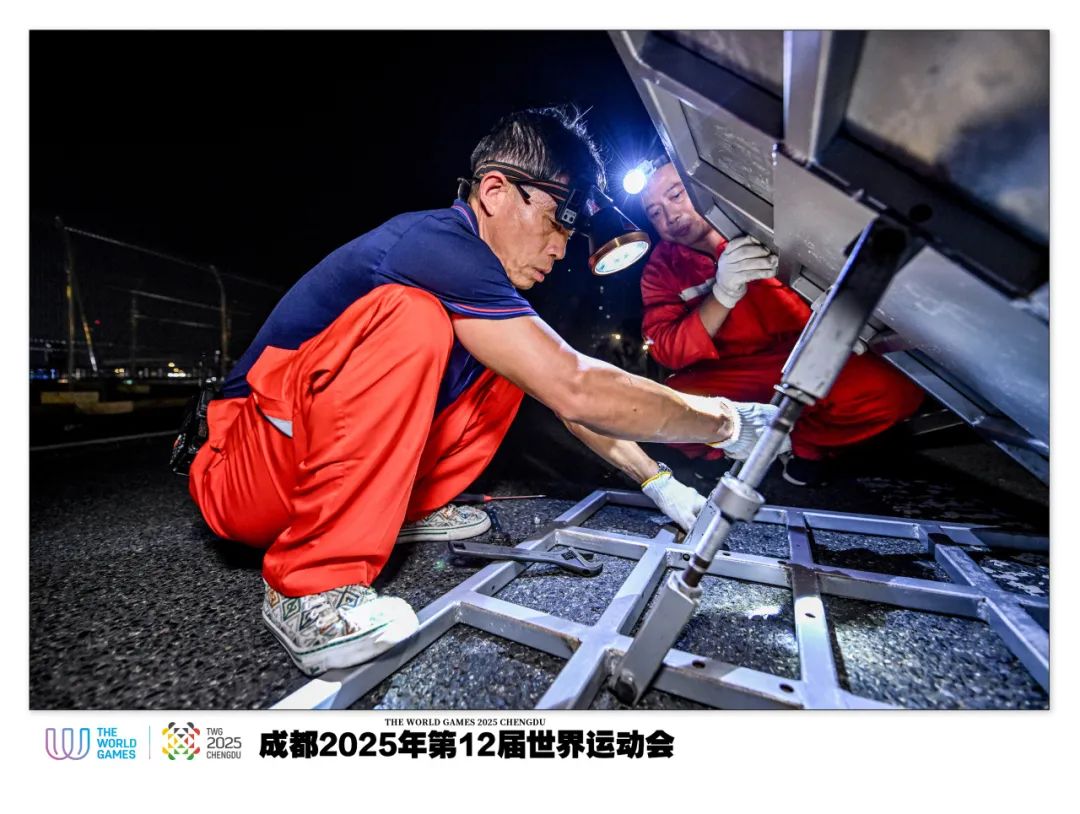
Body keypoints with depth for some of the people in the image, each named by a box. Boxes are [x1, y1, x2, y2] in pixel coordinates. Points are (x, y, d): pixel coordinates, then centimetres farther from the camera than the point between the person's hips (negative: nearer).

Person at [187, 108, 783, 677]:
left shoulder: (468, 264, 4)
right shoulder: (437, 244, -24)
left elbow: (563, 392, 5)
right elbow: (576, 391, -32)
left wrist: (657, 481, 4)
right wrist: (725, 423, -16)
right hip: (245, 475, -7)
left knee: (514, 365, 1)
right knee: (410, 318, -32)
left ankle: (405, 508, 6)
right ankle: (309, 585, -24)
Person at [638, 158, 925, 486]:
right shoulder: (661, 269, -1)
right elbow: (667, 351, -14)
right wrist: (723, 293, -30)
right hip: (736, 377, 1)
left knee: (895, 388, -28)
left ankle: (802, 442, 1)